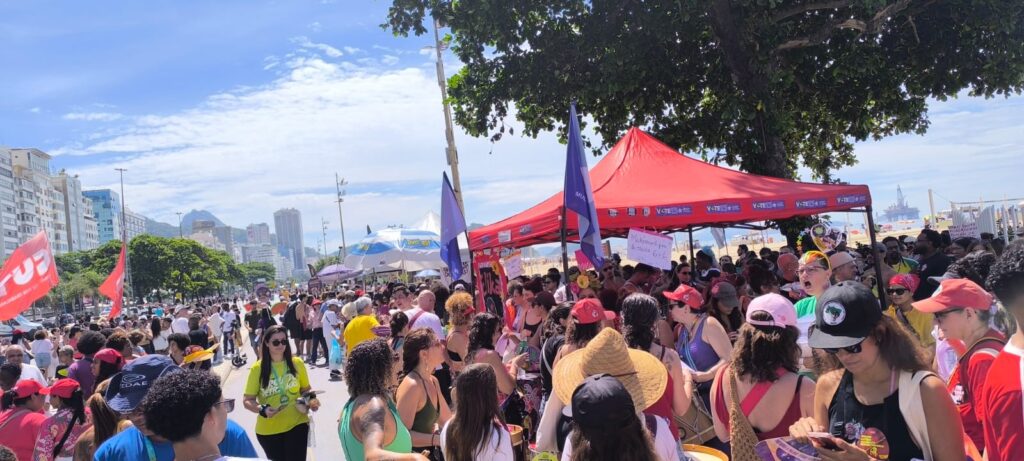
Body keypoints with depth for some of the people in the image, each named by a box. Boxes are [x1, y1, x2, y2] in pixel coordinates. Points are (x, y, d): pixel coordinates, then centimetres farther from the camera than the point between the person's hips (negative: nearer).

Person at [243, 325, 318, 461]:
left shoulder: (297, 363, -3)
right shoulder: (257, 368, -8)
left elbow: (306, 390, 10)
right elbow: (248, 400, -5)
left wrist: (311, 399, -10)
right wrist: (262, 410, -23)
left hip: (297, 424, 0)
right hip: (268, 430, 0)